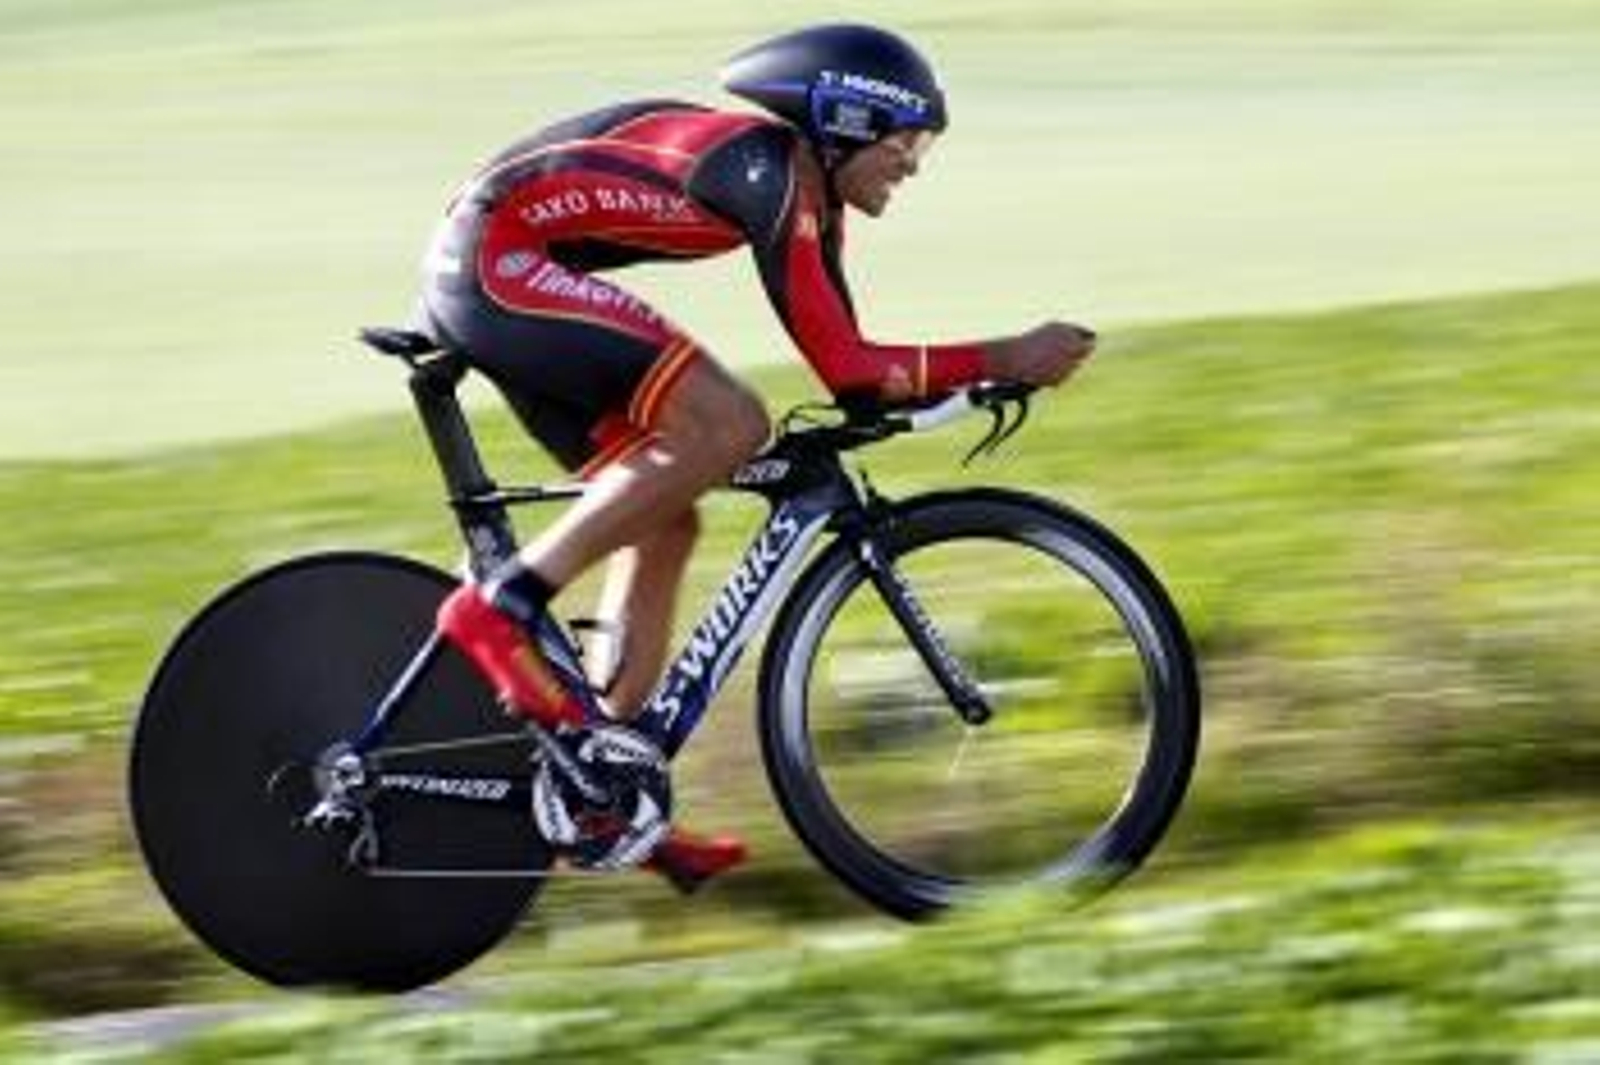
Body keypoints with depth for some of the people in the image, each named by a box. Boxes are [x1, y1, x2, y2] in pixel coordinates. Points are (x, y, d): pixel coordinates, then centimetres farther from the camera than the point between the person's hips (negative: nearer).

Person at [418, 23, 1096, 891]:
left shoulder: (804, 184, 12)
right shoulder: (769, 174, -17)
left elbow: (849, 364, 16)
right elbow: (843, 368, -20)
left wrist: (985, 377, 7)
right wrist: (1005, 359, -17)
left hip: (484, 280, 11)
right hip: (498, 258, -11)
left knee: (664, 519, 9)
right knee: (727, 427, -21)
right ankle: (503, 607, -19)